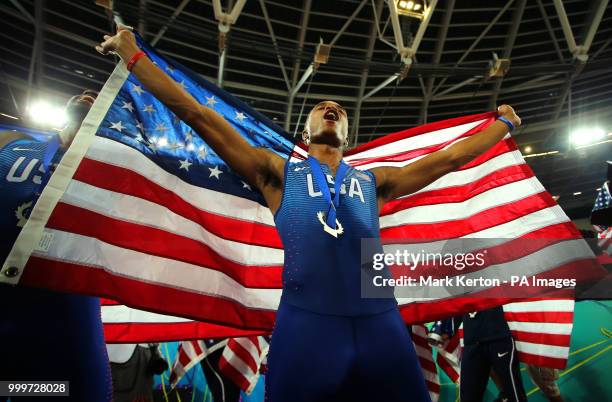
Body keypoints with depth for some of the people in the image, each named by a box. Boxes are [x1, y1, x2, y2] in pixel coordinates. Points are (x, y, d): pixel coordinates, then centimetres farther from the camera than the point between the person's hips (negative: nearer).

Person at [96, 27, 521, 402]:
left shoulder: (373, 180, 20)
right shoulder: (278, 173, 12)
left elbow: (449, 158, 28)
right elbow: (197, 114, 11)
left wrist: (503, 123, 38)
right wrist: (132, 54, 14)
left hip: (380, 321, 4)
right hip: (305, 321, -2)